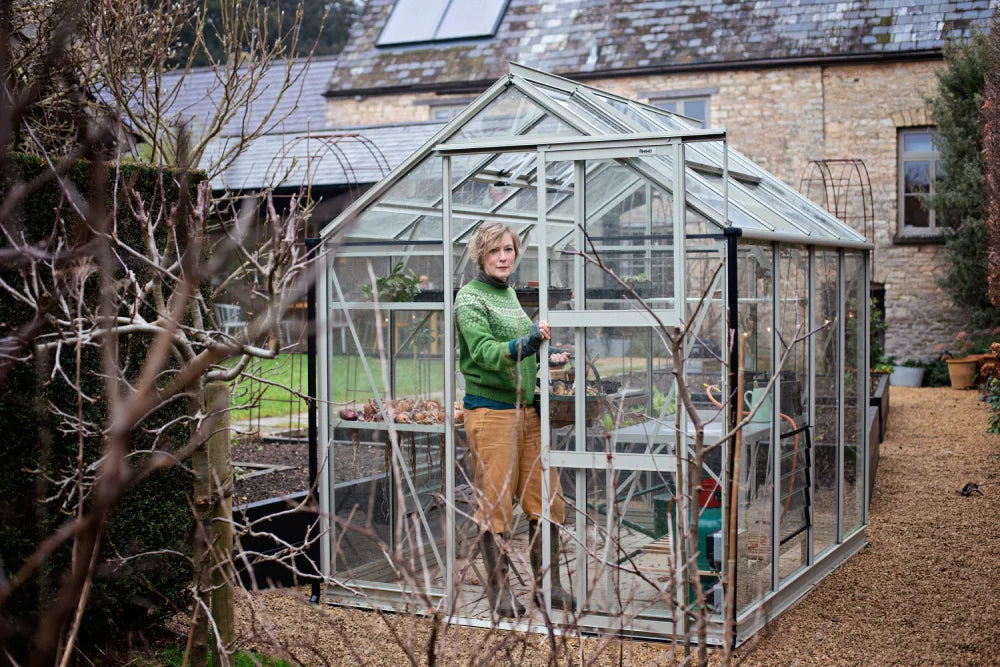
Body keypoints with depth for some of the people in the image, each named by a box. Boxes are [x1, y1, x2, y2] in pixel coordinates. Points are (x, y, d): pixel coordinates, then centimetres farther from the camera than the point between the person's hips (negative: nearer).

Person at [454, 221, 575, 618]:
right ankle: (499, 589, 11)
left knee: (545, 499, 7)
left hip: (527, 409, 7)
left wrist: (548, 361, 11)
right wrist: (527, 343, -34)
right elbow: (486, 352, -20)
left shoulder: (510, 294, 17)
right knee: (495, 503, 0)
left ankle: (548, 585, 18)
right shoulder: (469, 298, -6)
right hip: (490, 410, -7)